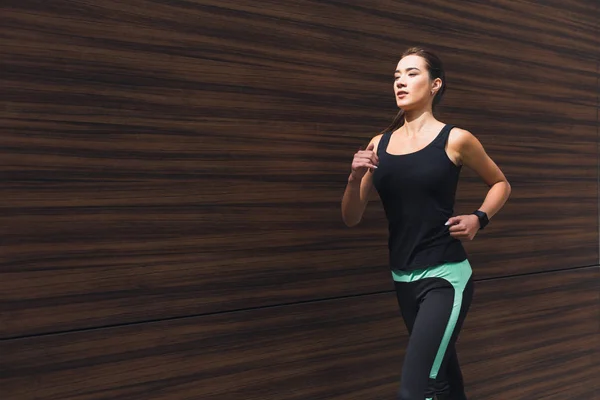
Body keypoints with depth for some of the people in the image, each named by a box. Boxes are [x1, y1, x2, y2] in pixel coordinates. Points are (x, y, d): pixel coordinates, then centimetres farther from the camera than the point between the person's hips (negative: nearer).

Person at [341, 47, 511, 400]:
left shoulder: (455, 139, -5)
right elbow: (352, 219, 6)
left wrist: (479, 219, -7)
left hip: (446, 277, -5)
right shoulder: (379, 144, 5)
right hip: (403, 278, 5)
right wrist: (355, 179, -13)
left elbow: (501, 184, 11)